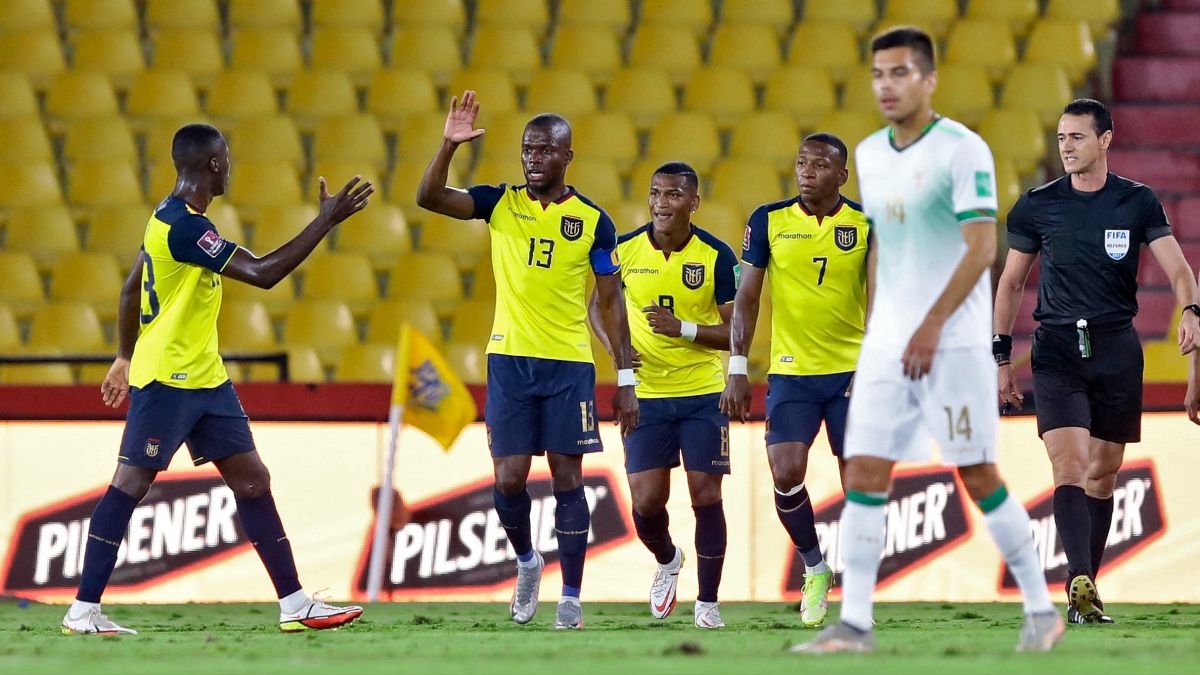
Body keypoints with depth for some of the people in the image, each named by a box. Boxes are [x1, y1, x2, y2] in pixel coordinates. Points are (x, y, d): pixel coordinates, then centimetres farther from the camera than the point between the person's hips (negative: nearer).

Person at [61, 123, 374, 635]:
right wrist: (326, 220, -20)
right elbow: (262, 273, -24)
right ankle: (82, 611, -2)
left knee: (252, 479, 7)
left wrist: (126, 356, 29)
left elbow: (132, 288, 21)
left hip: (205, 379, 10)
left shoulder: (174, 218, 11)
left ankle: (295, 604, 8)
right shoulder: (183, 226, -21)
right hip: (165, 380, -10)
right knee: (131, 483, -6)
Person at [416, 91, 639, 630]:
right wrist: (450, 144, -21)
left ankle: (571, 599, 3)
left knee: (567, 478, -2)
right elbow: (428, 197, -6)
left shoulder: (592, 220, 2)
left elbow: (611, 302, 5)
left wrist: (626, 378, 1)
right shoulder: (500, 204, 5)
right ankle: (526, 561, 26)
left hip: (569, 364, -1)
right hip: (509, 360, 1)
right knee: (509, 479, -2)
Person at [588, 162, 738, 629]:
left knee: (706, 495, -4)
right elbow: (599, 302, 13)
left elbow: (736, 332, -7)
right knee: (646, 500, -3)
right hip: (647, 394, 1)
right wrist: (613, 346, -6)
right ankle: (667, 560, 31)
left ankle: (708, 602, 9)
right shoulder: (625, 249, -3)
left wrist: (684, 329, -21)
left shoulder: (717, 256, -8)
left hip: (703, 394, -1)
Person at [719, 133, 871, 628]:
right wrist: (737, 369, -5)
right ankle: (814, 568, 10)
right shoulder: (769, 221, 0)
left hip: (852, 370, 0)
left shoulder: (867, 225, -1)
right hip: (790, 372, 0)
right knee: (786, 475, -14)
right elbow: (746, 297, 2)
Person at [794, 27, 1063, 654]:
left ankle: (1041, 611, 9)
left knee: (977, 477, -3)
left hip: (954, 342, -6)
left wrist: (932, 325, -21)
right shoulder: (869, 154, 11)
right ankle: (853, 624, -3)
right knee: (864, 475, -3)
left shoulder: (963, 150, -10)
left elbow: (981, 249, -16)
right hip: (887, 342, 6)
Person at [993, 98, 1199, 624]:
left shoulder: (1138, 202, 2)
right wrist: (1001, 355, 8)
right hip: (1057, 350, -1)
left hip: (1117, 349, 1)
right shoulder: (1037, 206, 3)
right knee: (1069, 467, -17)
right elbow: (1011, 282, 11)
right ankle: (1081, 584, -28)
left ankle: (1085, 588, 16)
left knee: (1103, 475, 7)